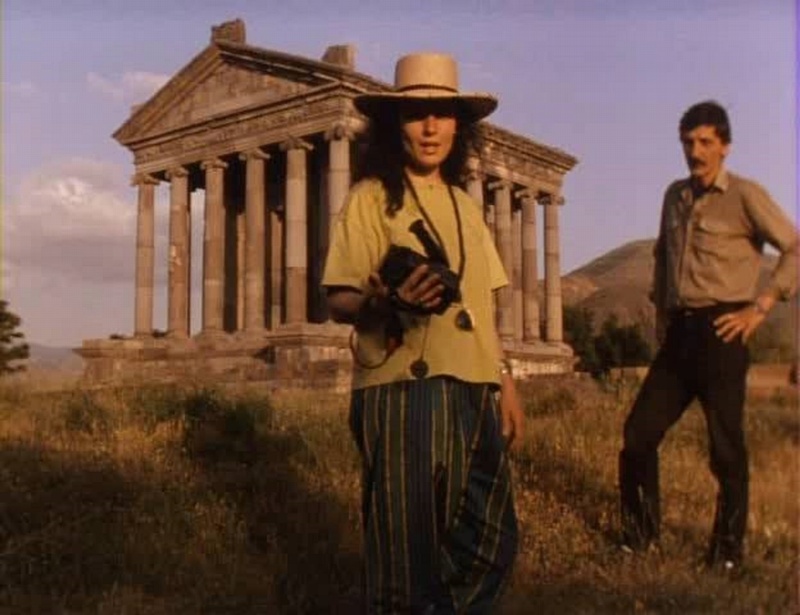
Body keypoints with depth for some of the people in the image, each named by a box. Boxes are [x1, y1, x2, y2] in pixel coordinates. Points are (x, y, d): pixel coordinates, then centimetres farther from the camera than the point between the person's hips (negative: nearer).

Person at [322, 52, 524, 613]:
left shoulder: (465, 204, 17)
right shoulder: (371, 197, -2)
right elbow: (339, 302, -8)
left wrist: (506, 384, 15)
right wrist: (385, 301, -28)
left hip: (472, 391, 6)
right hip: (402, 390, -6)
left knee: (489, 541, 11)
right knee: (407, 541, 0)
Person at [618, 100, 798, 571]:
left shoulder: (744, 195, -4)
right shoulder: (676, 195, 15)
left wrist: (761, 306, -13)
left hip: (720, 331, -6)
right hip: (679, 332, 6)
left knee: (726, 447, 0)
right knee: (639, 433, 5)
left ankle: (728, 552, 13)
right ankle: (640, 536, 19)